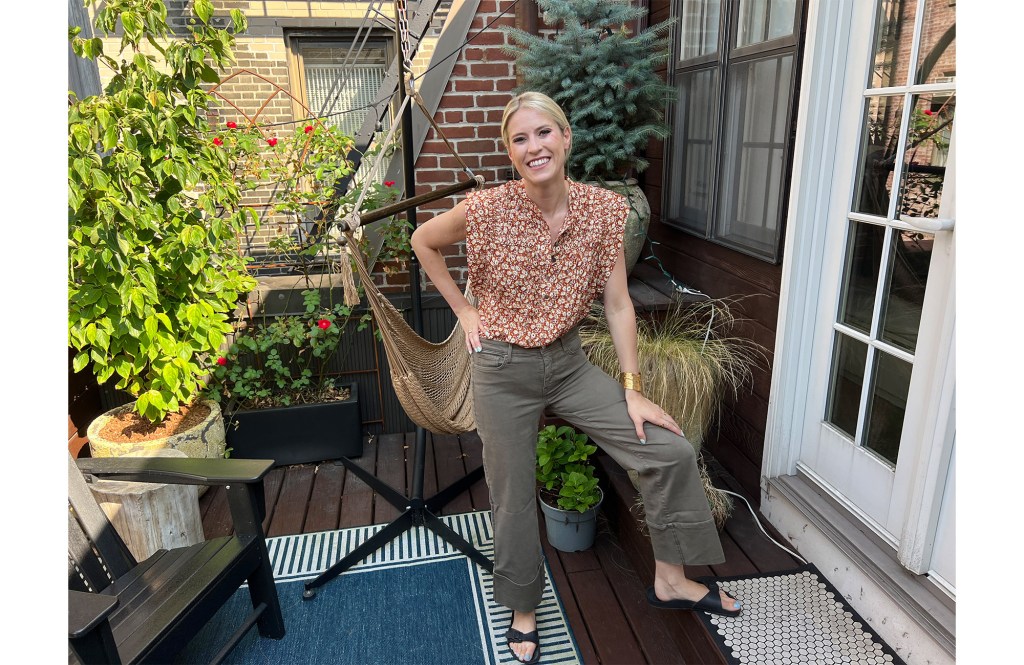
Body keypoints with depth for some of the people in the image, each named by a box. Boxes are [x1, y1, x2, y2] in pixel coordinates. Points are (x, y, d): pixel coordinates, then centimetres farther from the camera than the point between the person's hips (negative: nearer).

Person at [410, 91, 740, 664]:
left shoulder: (605, 209, -8)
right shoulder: (486, 210, -15)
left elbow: (617, 303, -4)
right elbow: (423, 241, 4)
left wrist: (633, 390, -4)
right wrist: (463, 308, -2)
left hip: (569, 363, 3)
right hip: (504, 370, -2)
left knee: (671, 450, -1)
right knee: (515, 499, 10)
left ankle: (670, 579, 23)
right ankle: (524, 612, 38)